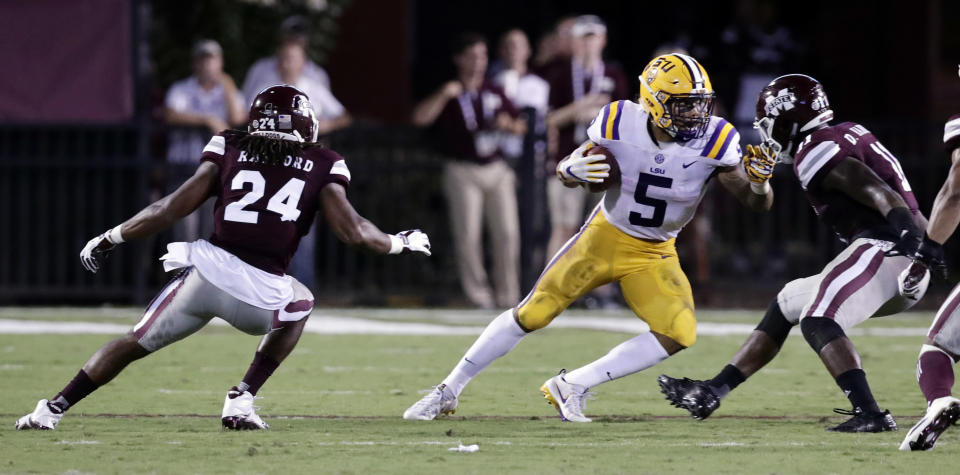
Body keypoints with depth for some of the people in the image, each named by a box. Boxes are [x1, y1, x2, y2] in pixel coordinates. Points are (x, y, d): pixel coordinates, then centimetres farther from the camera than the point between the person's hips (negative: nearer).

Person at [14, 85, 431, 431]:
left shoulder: (229, 151, 11)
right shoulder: (322, 167, 9)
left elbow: (172, 208, 6)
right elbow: (353, 231, 4)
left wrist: (110, 238, 15)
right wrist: (401, 243, 23)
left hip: (207, 271, 1)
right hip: (261, 296, -1)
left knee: (135, 344, 20)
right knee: (299, 308, 35)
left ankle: (52, 409, 13)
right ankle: (242, 400, 20)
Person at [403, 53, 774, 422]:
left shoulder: (714, 142, -22)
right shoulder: (620, 124, -22)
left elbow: (758, 203, -16)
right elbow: (563, 173, -7)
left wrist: (760, 182, -39)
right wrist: (573, 169, -31)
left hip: (654, 254, 1)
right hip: (604, 238, -1)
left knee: (679, 334, -21)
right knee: (530, 315, -2)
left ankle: (571, 387, -10)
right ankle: (449, 390, 15)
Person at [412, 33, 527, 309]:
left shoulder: (495, 94, 14)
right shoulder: (450, 95, 0)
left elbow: (521, 127, 21)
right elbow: (420, 118, -15)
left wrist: (509, 125, -2)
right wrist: (443, 96, -26)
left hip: (497, 169, 4)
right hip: (463, 172, -4)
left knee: (507, 233, -2)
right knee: (468, 235, -6)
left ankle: (508, 295, 6)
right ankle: (477, 294, 1)